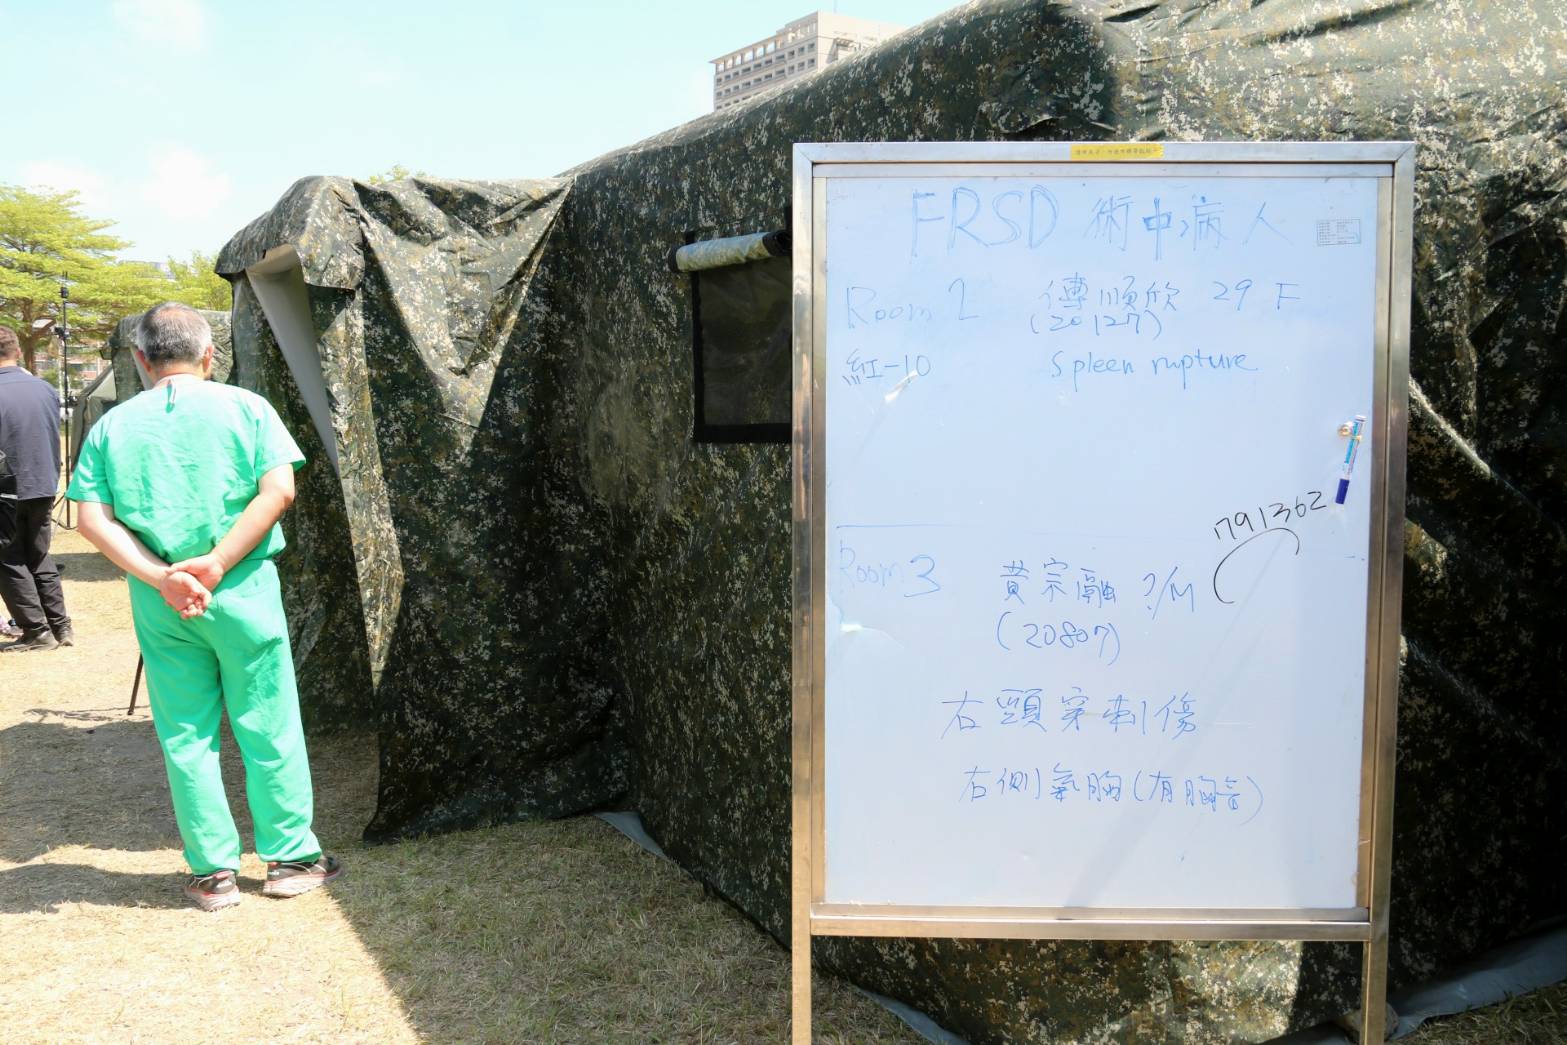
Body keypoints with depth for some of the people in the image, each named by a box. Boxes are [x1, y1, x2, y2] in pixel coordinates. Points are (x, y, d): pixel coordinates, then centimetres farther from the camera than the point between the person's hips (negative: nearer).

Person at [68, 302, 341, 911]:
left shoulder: (113, 426, 5)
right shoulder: (245, 407, -1)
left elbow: (94, 520, -2)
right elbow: (278, 491, -11)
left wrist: (160, 577, -9)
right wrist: (215, 565, -12)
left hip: (158, 607, 2)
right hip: (243, 592, -2)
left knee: (186, 735, 11)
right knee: (269, 728, 8)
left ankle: (213, 872, 19)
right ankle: (290, 858, 17)